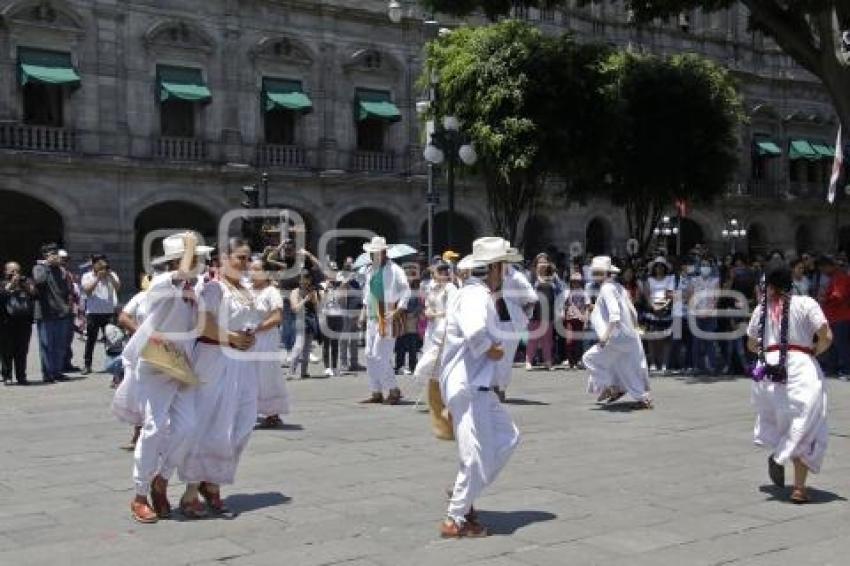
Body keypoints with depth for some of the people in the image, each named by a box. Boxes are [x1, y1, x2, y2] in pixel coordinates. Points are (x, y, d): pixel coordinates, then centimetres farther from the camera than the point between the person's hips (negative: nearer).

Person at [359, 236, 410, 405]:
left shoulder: (394, 270, -8)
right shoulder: (370, 271, 15)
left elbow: (405, 291, -11)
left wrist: (396, 312, -18)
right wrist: (364, 311, 16)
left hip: (387, 318, -8)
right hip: (372, 318, 8)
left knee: (380, 356, -12)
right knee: (370, 356, 8)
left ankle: (393, 390, 0)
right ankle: (376, 393, 16)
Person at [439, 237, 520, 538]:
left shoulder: (477, 294, 15)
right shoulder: (476, 295, -19)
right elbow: (475, 333, -38)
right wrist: (492, 350, -20)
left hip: (477, 385, 11)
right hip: (468, 387, -11)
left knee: (507, 438, 17)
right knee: (479, 456, -4)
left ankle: (462, 493, 22)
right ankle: (455, 520, 8)